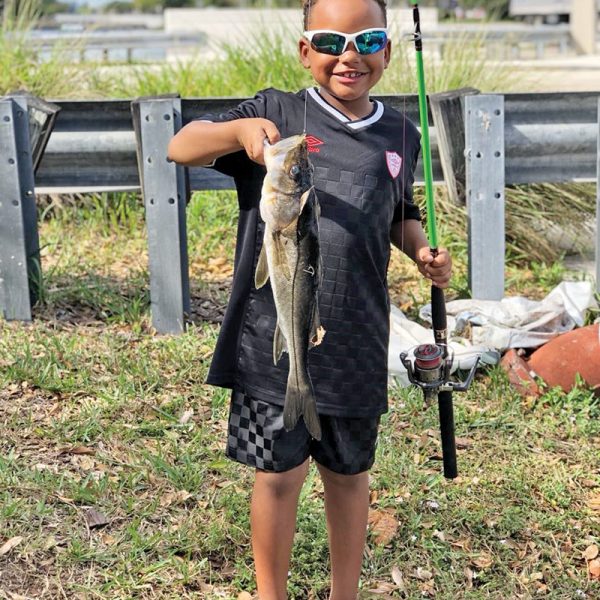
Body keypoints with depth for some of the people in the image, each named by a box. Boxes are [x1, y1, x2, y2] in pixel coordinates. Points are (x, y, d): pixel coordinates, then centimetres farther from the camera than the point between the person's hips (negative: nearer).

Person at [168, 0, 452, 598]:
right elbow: (180, 147, -12)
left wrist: (421, 251, 2)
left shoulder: (400, 136, 7)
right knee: (279, 474, 6)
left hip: (355, 342, 3)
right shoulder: (276, 112, -3)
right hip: (273, 338, -3)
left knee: (348, 473, 16)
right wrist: (240, 129, -31)